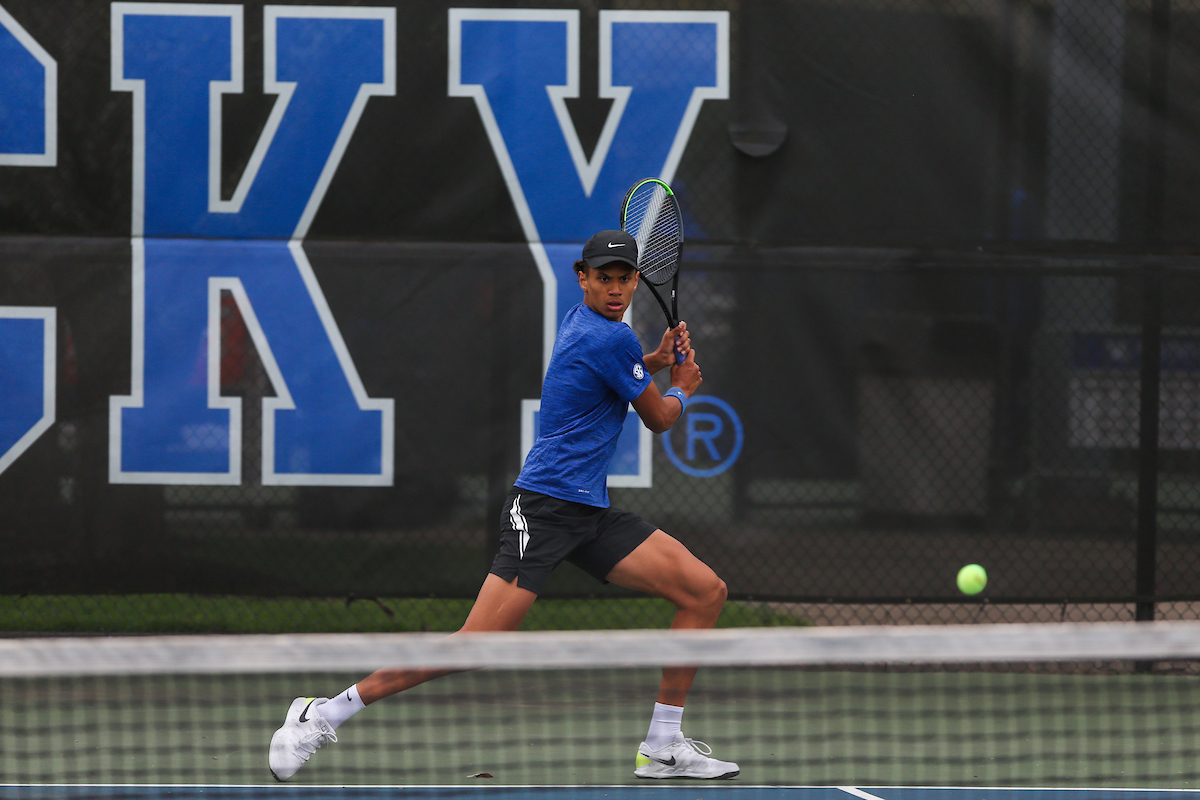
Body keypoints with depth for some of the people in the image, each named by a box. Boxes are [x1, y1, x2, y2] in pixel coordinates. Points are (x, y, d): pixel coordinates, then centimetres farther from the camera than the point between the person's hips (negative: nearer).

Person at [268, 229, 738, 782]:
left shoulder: (580, 322, 14)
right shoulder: (611, 338, -14)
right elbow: (658, 419, -1)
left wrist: (653, 362, 20)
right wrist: (681, 388, 21)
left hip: (592, 514, 10)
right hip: (543, 505, -10)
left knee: (707, 591, 1)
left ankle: (662, 746, 6)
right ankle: (324, 714, -8)